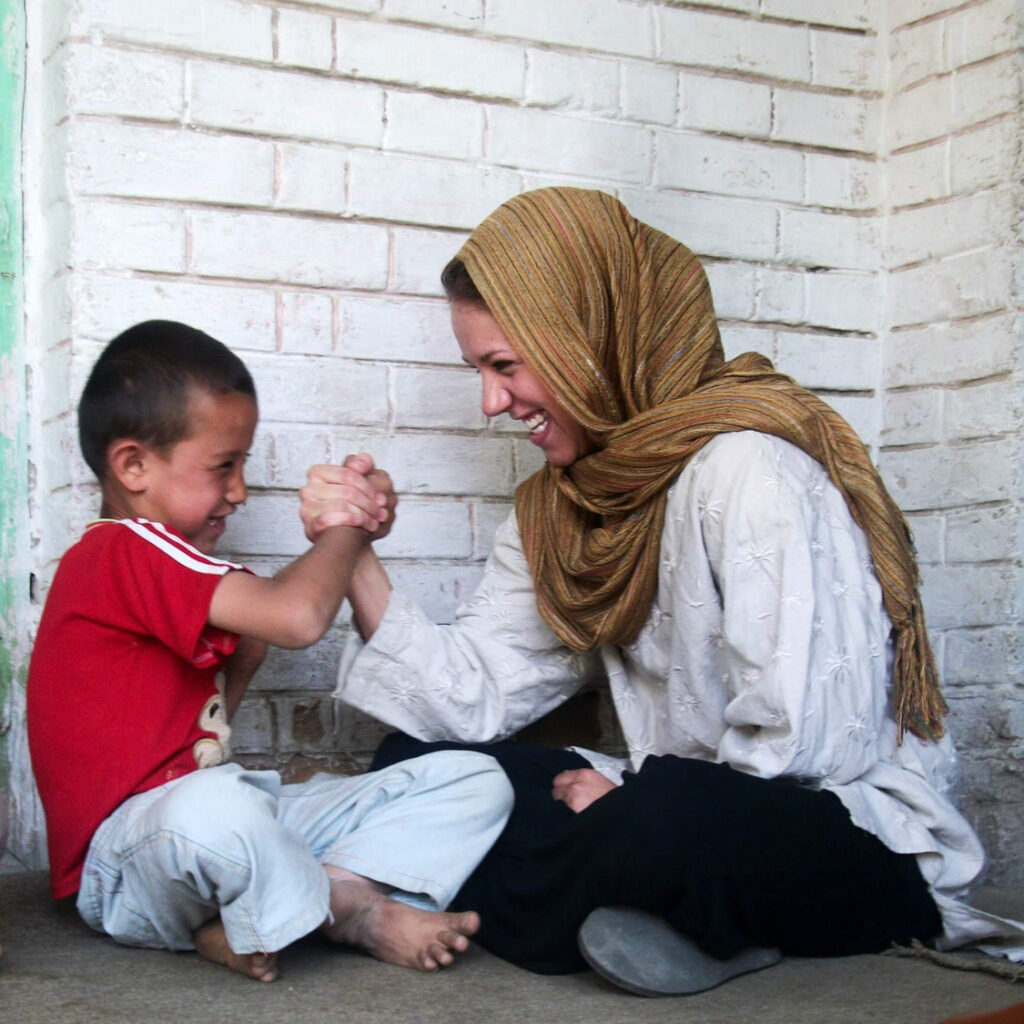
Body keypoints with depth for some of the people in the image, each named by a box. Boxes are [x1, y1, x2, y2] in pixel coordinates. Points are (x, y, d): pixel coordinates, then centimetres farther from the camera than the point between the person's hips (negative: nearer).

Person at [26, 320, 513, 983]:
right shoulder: (126, 551, -14)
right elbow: (300, 619, -25)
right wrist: (347, 528, -3)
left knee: (476, 782, -2)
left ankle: (267, 913, -19)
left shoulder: (161, 566, 22)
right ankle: (358, 912, -15)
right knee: (212, 806, -47)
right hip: (129, 852, -9)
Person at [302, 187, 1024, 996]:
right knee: (420, 765, -3)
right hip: (686, 817, 9)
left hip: (863, 845, -8)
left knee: (667, 821, -40)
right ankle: (680, 924, -13)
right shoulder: (560, 511, 10)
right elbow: (472, 694, 1)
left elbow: (798, 746, -24)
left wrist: (635, 804, -11)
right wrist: (356, 558, -8)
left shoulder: (747, 469, -17)